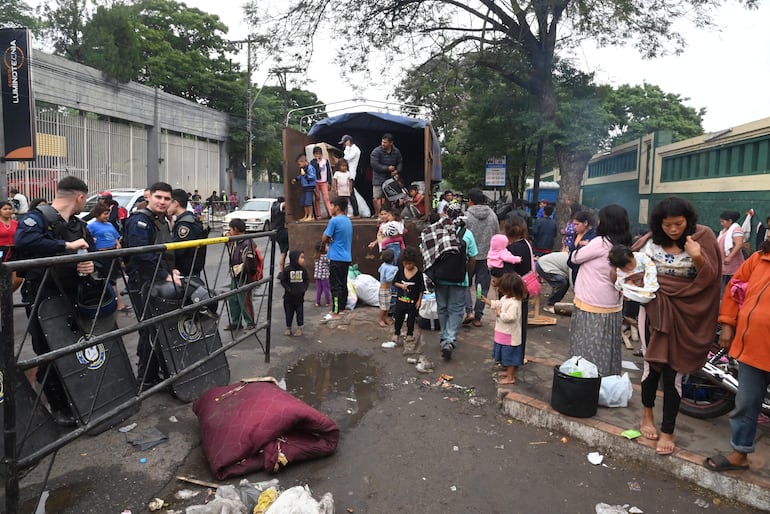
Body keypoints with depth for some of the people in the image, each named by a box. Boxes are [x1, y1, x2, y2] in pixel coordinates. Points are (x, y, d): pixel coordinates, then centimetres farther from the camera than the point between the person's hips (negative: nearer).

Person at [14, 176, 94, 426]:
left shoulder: (79, 226, 12)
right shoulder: (37, 217, -11)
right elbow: (23, 240, -33)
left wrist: (92, 265, -12)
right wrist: (66, 245, -30)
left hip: (70, 299, 6)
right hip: (42, 300, -6)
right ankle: (58, 407, 19)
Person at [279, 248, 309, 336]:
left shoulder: (303, 269, -3)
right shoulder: (287, 269, -12)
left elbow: (307, 279, 5)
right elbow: (282, 280, -7)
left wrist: (304, 288, -7)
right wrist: (288, 289, -15)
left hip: (300, 296, 2)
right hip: (289, 296, -2)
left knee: (300, 312, 7)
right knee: (289, 312, 9)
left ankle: (300, 328, 20)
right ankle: (288, 327, 24)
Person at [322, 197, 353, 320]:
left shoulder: (334, 221, -14)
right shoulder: (348, 221, 11)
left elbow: (324, 239, -11)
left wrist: (329, 240, 7)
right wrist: (332, 239, 0)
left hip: (336, 258, -8)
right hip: (347, 258, 8)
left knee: (335, 286, -5)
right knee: (343, 284, 14)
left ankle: (335, 313, -4)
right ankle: (342, 309, 22)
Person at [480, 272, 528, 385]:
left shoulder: (514, 303, -29)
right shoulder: (506, 298, 2)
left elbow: (510, 317, -37)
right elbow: (499, 304, 19)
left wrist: (500, 314, -23)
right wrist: (487, 301, 15)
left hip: (510, 335, -10)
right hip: (505, 334, 10)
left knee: (509, 355, 3)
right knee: (507, 354, 24)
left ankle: (510, 377, 15)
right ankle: (509, 371, 41)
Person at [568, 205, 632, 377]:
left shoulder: (601, 242, -16)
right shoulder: (623, 247, 5)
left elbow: (576, 258, -6)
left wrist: (582, 247, 15)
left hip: (591, 306, -7)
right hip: (613, 307, 7)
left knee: (589, 350, 2)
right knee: (607, 350, 13)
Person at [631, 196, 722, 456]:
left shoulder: (703, 237, -7)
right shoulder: (651, 240, -5)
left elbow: (710, 278, -10)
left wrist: (698, 258, -28)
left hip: (685, 314, -1)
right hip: (654, 310, 1)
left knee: (673, 371, 2)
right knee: (652, 364, 10)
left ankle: (668, 431, 18)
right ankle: (647, 414, 34)